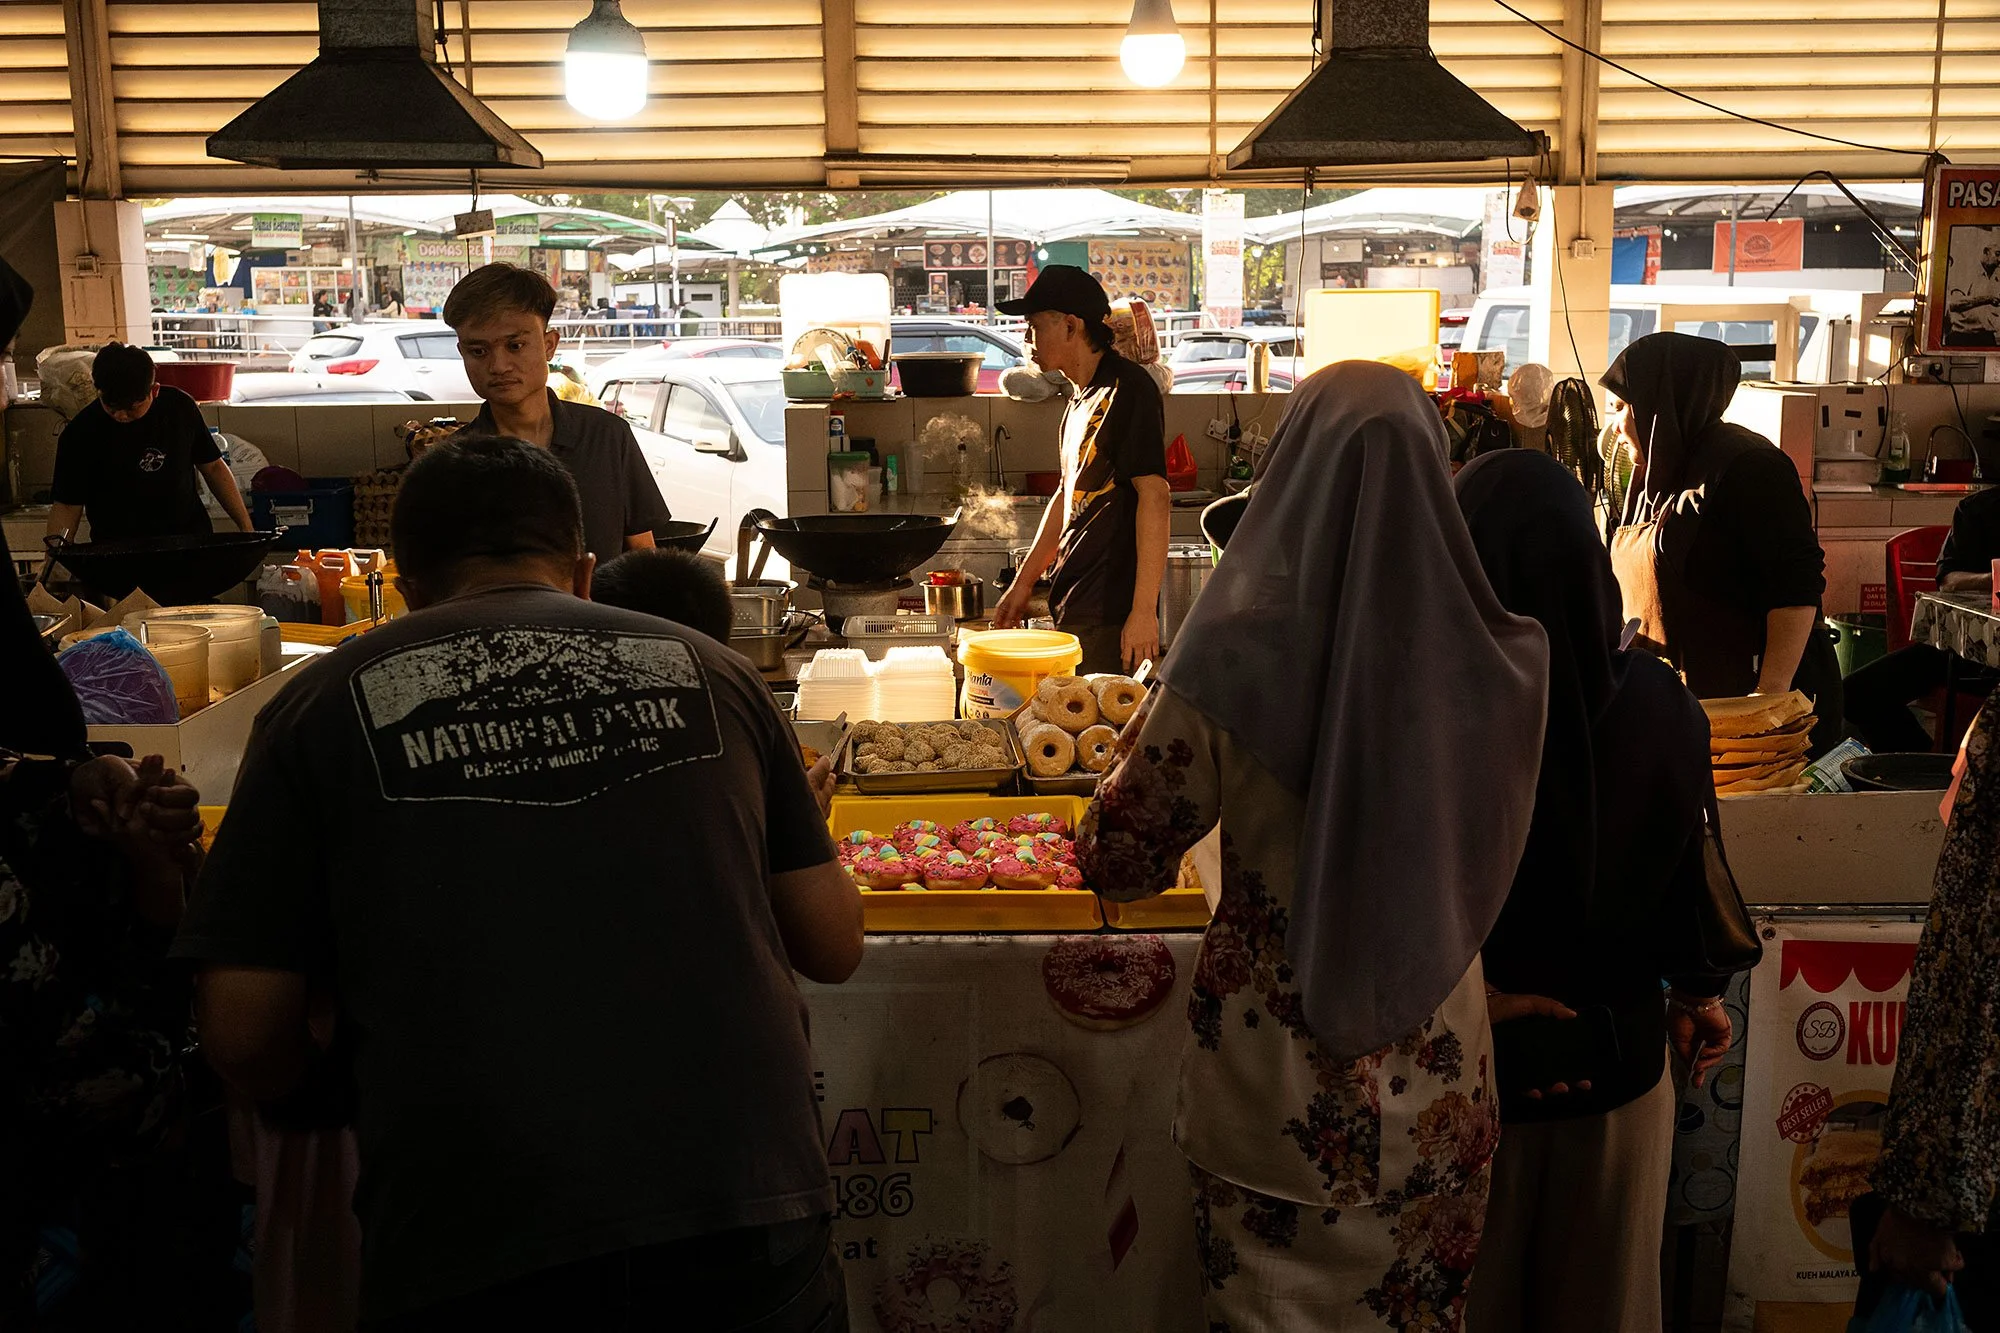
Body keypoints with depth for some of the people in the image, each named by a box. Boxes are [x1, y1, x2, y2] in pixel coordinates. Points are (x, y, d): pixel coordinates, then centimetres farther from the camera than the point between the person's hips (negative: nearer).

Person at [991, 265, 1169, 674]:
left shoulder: (1129, 388, -12)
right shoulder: (1083, 399, 17)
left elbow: (1155, 497, -19)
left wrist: (1144, 610, -23)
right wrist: (1024, 582, 26)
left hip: (1111, 612, -9)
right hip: (1074, 608, 9)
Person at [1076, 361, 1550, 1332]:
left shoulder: (1236, 659, -20)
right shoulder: (1488, 660, -12)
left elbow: (1118, 863, -9)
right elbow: (1492, 856, 4)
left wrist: (1141, 742, 7)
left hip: (1276, 1097, -2)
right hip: (1434, 1104, 3)